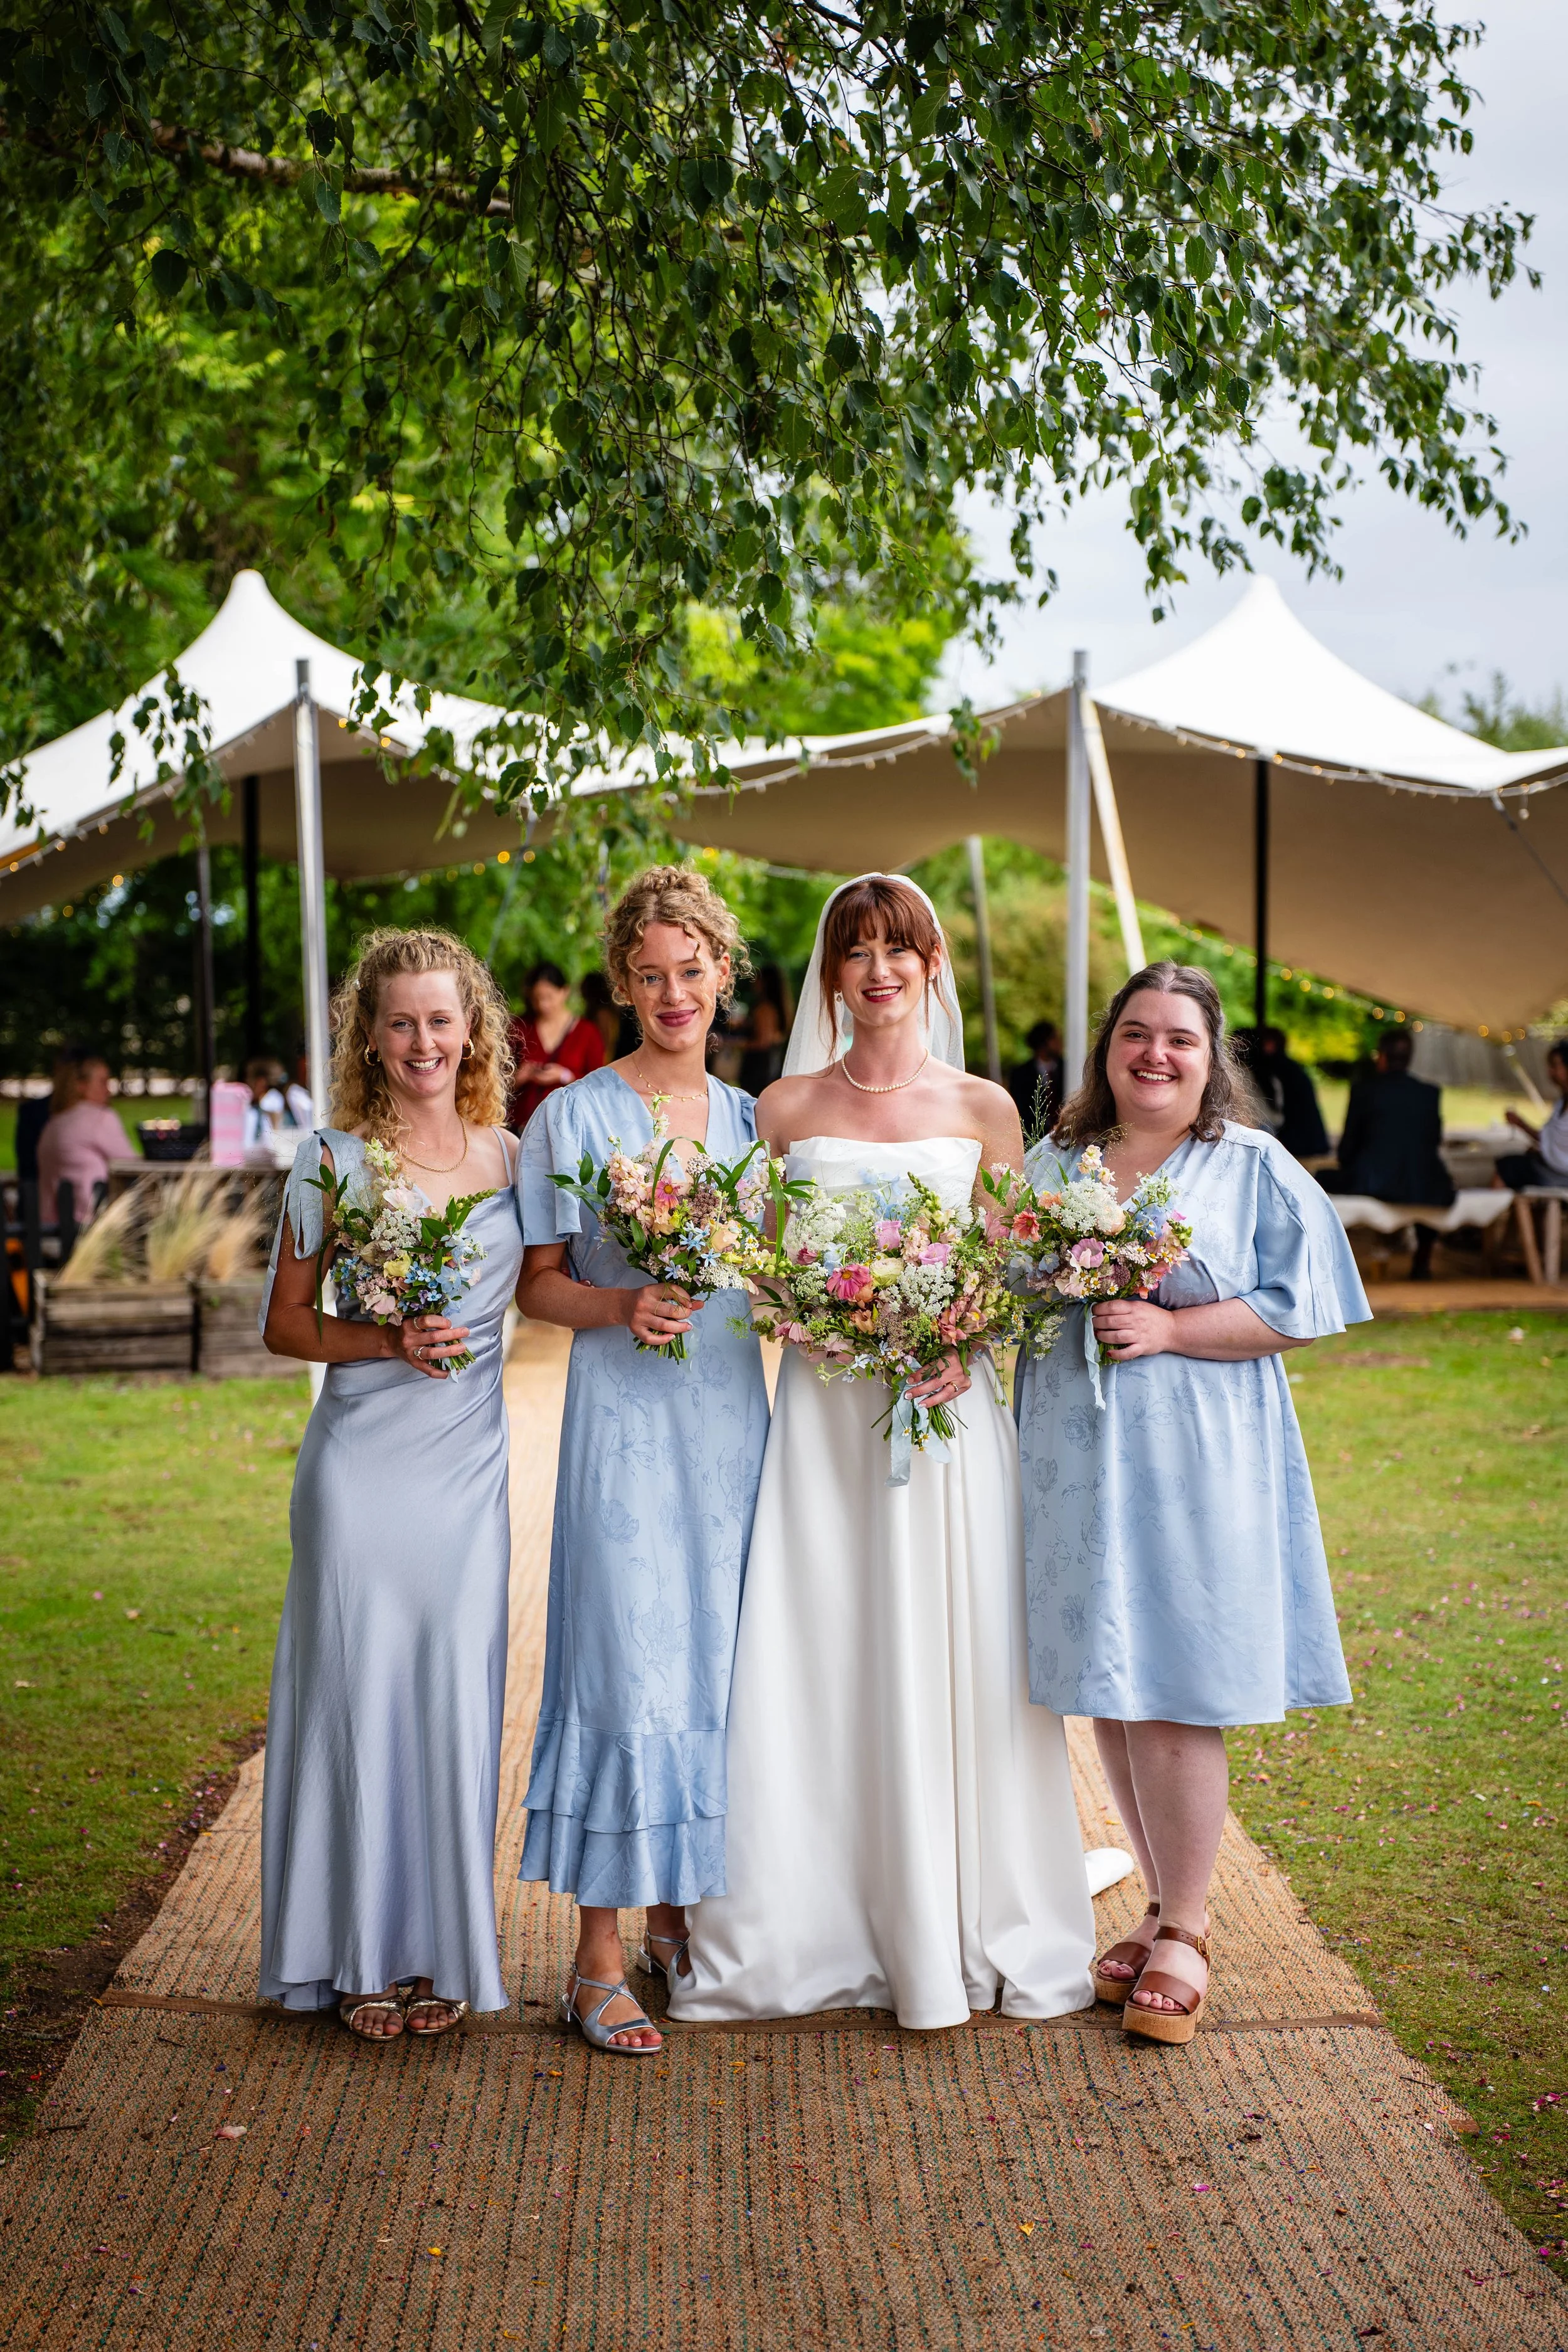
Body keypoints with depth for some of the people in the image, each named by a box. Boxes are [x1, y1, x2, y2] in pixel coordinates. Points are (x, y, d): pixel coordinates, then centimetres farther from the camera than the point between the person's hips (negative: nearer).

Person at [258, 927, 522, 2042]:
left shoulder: (511, 1156, 7)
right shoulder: (334, 1161, -2)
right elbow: (283, 1323, 1)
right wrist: (387, 1343, -13)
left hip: (471, 1462, 3)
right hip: (362, 1461, -2)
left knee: (455, 1694, 4)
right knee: (357, 1689, 2)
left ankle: (442, 1950, 19)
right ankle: (361, 1956, 16)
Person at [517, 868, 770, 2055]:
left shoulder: (750, 1116, 11)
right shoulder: (574, 1116, -2)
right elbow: (539, 1285, -1)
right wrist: (624, 1307, -18)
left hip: (733, 1420, 5)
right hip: (626, 1423, -5)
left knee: (717, 1663, 9)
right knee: (626, 1668, -5)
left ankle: (680, 1912, 24)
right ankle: (600, 1959, 3)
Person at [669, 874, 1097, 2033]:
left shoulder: (984, 1108, 7)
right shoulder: (786, 1108, 7)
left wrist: (966, 1346, -11)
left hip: (948, 1410, 0)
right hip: (823, 1409, 0)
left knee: (950, 1664, 1)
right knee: (814, 1664, -1)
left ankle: (954, 1933, 14)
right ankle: (809, 1928, 11)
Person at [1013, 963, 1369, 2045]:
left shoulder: (1255, 1169, 2)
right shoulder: (1051, 1165, 13)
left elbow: (1294, 1308, -4)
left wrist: (1169, 1328, -15)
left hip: (1196, 1466, -4)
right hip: (1077, 1465, 4)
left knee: (1174, 1696, -5)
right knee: (1107, 1694, 7)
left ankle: (1186, 1931, 10)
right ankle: (1168, 1904, 22)